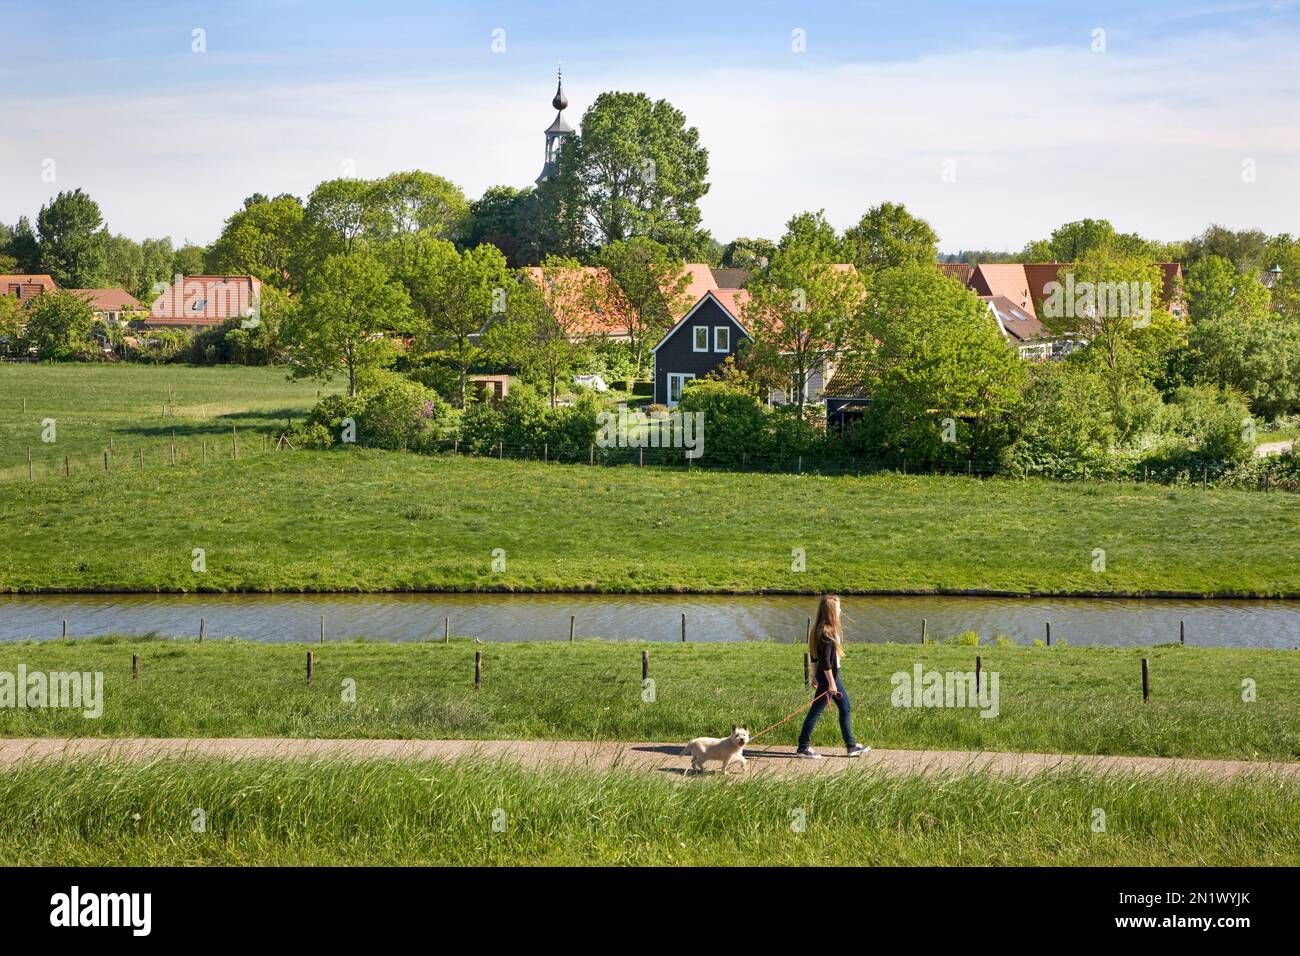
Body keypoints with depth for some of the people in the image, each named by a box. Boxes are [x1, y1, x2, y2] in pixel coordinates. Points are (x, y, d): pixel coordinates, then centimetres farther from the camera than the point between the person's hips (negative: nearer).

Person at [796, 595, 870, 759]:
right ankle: (803, 747, 6)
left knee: (845, 707, 15)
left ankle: (851, 746, 22)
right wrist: (831, 683, -20)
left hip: (833, 674, 10)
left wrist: (816, 676, 20)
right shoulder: (827, 633, -22)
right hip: (828, 677, -10)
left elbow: (814, 655, 14)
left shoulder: (820, 629, 7)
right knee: (816, 711, -1)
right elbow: (826, 661, -23)